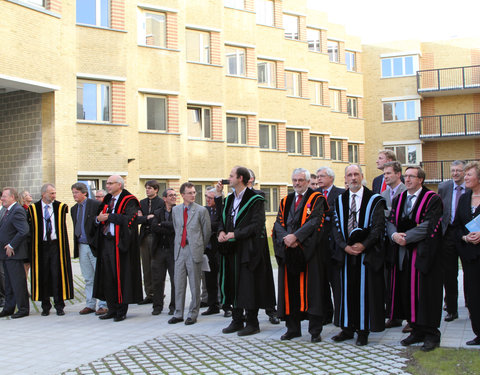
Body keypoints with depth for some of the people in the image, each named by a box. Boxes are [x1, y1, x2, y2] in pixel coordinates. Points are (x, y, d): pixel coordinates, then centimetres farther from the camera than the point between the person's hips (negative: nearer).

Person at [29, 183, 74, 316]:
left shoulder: (61, 207, 2)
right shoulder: (33, 209, 3)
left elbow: (62, 228, 7)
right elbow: (31, 228, 7)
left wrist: (62, 244, 2)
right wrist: (33, 243, 1)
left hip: (56, 245, -1)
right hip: (41, 246, 1)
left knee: (57, 275, -2)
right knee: (43, 276, 4)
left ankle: (59, 306, 7)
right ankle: (45, 306, 16)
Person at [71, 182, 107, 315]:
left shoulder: (96, 205, -8)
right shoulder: (74, 209, 14)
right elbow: (76, 228, 19)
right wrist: (76, 246, 14)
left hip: (94, 246, -6)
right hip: (81, 247, 6)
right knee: (88, 278, 12)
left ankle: (103, 305, 6)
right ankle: (90, 305, 19)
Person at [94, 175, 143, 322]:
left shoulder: (129, 201, -7)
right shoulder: (107, 200, 16)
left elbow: (128, 218, -22)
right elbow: (99, 216, 18)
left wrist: (108, 217, -15)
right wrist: (99, 218, -6)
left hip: (119, 244, -7)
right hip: (106, 242, 7)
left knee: (120, 276, -3)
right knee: (107, 276, 8)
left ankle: (121, 311, 7)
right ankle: (112, 309, 18)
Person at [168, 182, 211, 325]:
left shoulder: (201, 210, -2)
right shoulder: (175, 210, 10)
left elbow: (207, 231, 4)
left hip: (194, 251, -3)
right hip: (179, 250, 4)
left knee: (194, 285, 3)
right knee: (179, 283, 7)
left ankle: (193, 314, 13)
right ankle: (178, 314, 17)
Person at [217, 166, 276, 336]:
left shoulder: (255, 200, -10)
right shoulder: (229, 199, 13)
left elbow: (256, 225, -17)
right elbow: (222, 218, 16)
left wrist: (234, 234, -19)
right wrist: (221, 231, -6)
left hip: (248, 248, -7)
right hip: (232, 249, 7)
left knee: (249, 285, -3)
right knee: (234, 283, 11)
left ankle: (252, 322, 7)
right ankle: (237, 321, 20)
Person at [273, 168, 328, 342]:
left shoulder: (316, 199, 2)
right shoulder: (286, 201, 17)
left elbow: (314, 221, -11)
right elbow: (279, 223, 7)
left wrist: (296, 236, -18)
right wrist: (286, 238, -12)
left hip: (308, 250, -4)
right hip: (288, 251, 5)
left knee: (311, 289, -4)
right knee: (290, 289, 6)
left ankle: (315, 330, 1)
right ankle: (293, 328, 14)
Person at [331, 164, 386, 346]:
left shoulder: (374, 200, -2)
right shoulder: (340, 201, 9)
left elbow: (378, 227, -8)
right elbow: (337, 226, 5)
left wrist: (363, 245, -18)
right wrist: (345, 246, -10)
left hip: (367, 253, -3)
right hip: (346, 253, 4)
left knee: (365, 291, 1)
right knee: (346, 290, 8)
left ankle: (363, 331, 9)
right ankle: (347, 329, 18)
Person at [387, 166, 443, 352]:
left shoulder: (432, 199, -5)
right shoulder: (398, 199, 14)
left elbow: (429, 225, -15)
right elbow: (390, 221, 8)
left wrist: (406, 237, -17)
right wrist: (394, 235, -13)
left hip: (423, 253, -6)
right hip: (403, 253, 6)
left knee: (425, 292, -2)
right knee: (407, 292, 7)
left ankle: (431, 334, 8)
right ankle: (417, 330, 19)